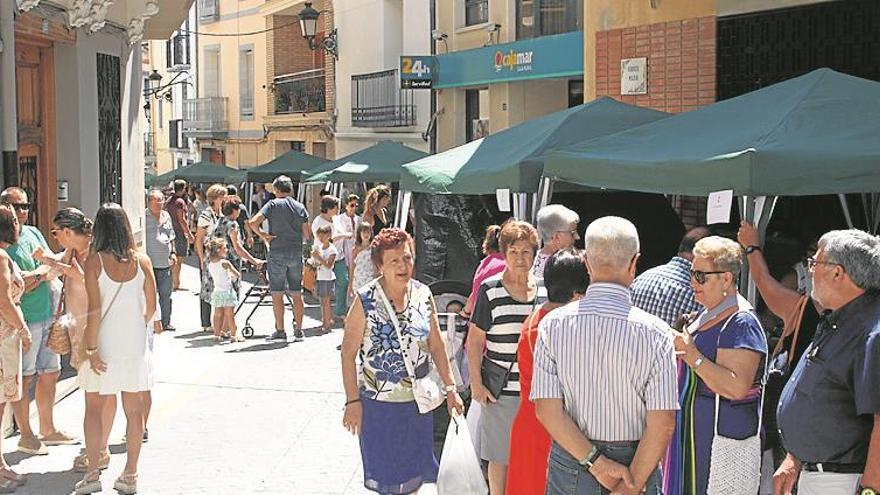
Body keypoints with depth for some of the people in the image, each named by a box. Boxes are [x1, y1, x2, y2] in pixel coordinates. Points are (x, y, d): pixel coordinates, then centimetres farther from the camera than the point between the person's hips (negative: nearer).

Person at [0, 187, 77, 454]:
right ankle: (26, 436, 12)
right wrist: (41, 274, -14)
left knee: (50, 374, 14)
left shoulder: (33, 233, 12)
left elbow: (52, 265, 7)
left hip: (47, 315, 8)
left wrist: (33, 276, -11)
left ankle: (48, 430, 27)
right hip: (24, 319, -7)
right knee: (23, 378, 1)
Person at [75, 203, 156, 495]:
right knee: (134, 411, 9)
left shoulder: (94, 262, -10)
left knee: (94, 408, 11)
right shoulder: (141, 260, -3)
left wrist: (92, 349, -11)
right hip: (135, 345, 2)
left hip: (105, 343, -2)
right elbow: (151, 306, 2)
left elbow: (95, 309, -14)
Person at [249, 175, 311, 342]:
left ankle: (280, 331, 5)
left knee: (277, 294, 4)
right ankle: (298, 331, 12)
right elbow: (307, 235, 5)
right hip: (296, 253, 4)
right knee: (296, 294, 10)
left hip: (277, 253, -3)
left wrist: (263, 235, -4)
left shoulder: (273, 204, -5)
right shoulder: (300, 206, 6)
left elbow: (253, 222, -18)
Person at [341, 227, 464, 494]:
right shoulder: (365, 301, -13)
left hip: (418, 401, 4)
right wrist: (353, 401, -13)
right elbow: (348, 353, -10)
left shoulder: (423, 295, -1)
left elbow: (436, 344, 7)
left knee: (414, 470, 15)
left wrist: (450, 388, 6)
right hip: (378, 402, -4)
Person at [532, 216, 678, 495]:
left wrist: (594, 461, -10)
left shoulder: (553, 325, -9)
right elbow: (663, 424, -15)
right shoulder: (654, 333, -14)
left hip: (570, 465, 1)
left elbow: (546, 409, -12)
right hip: (636, 463, -1)